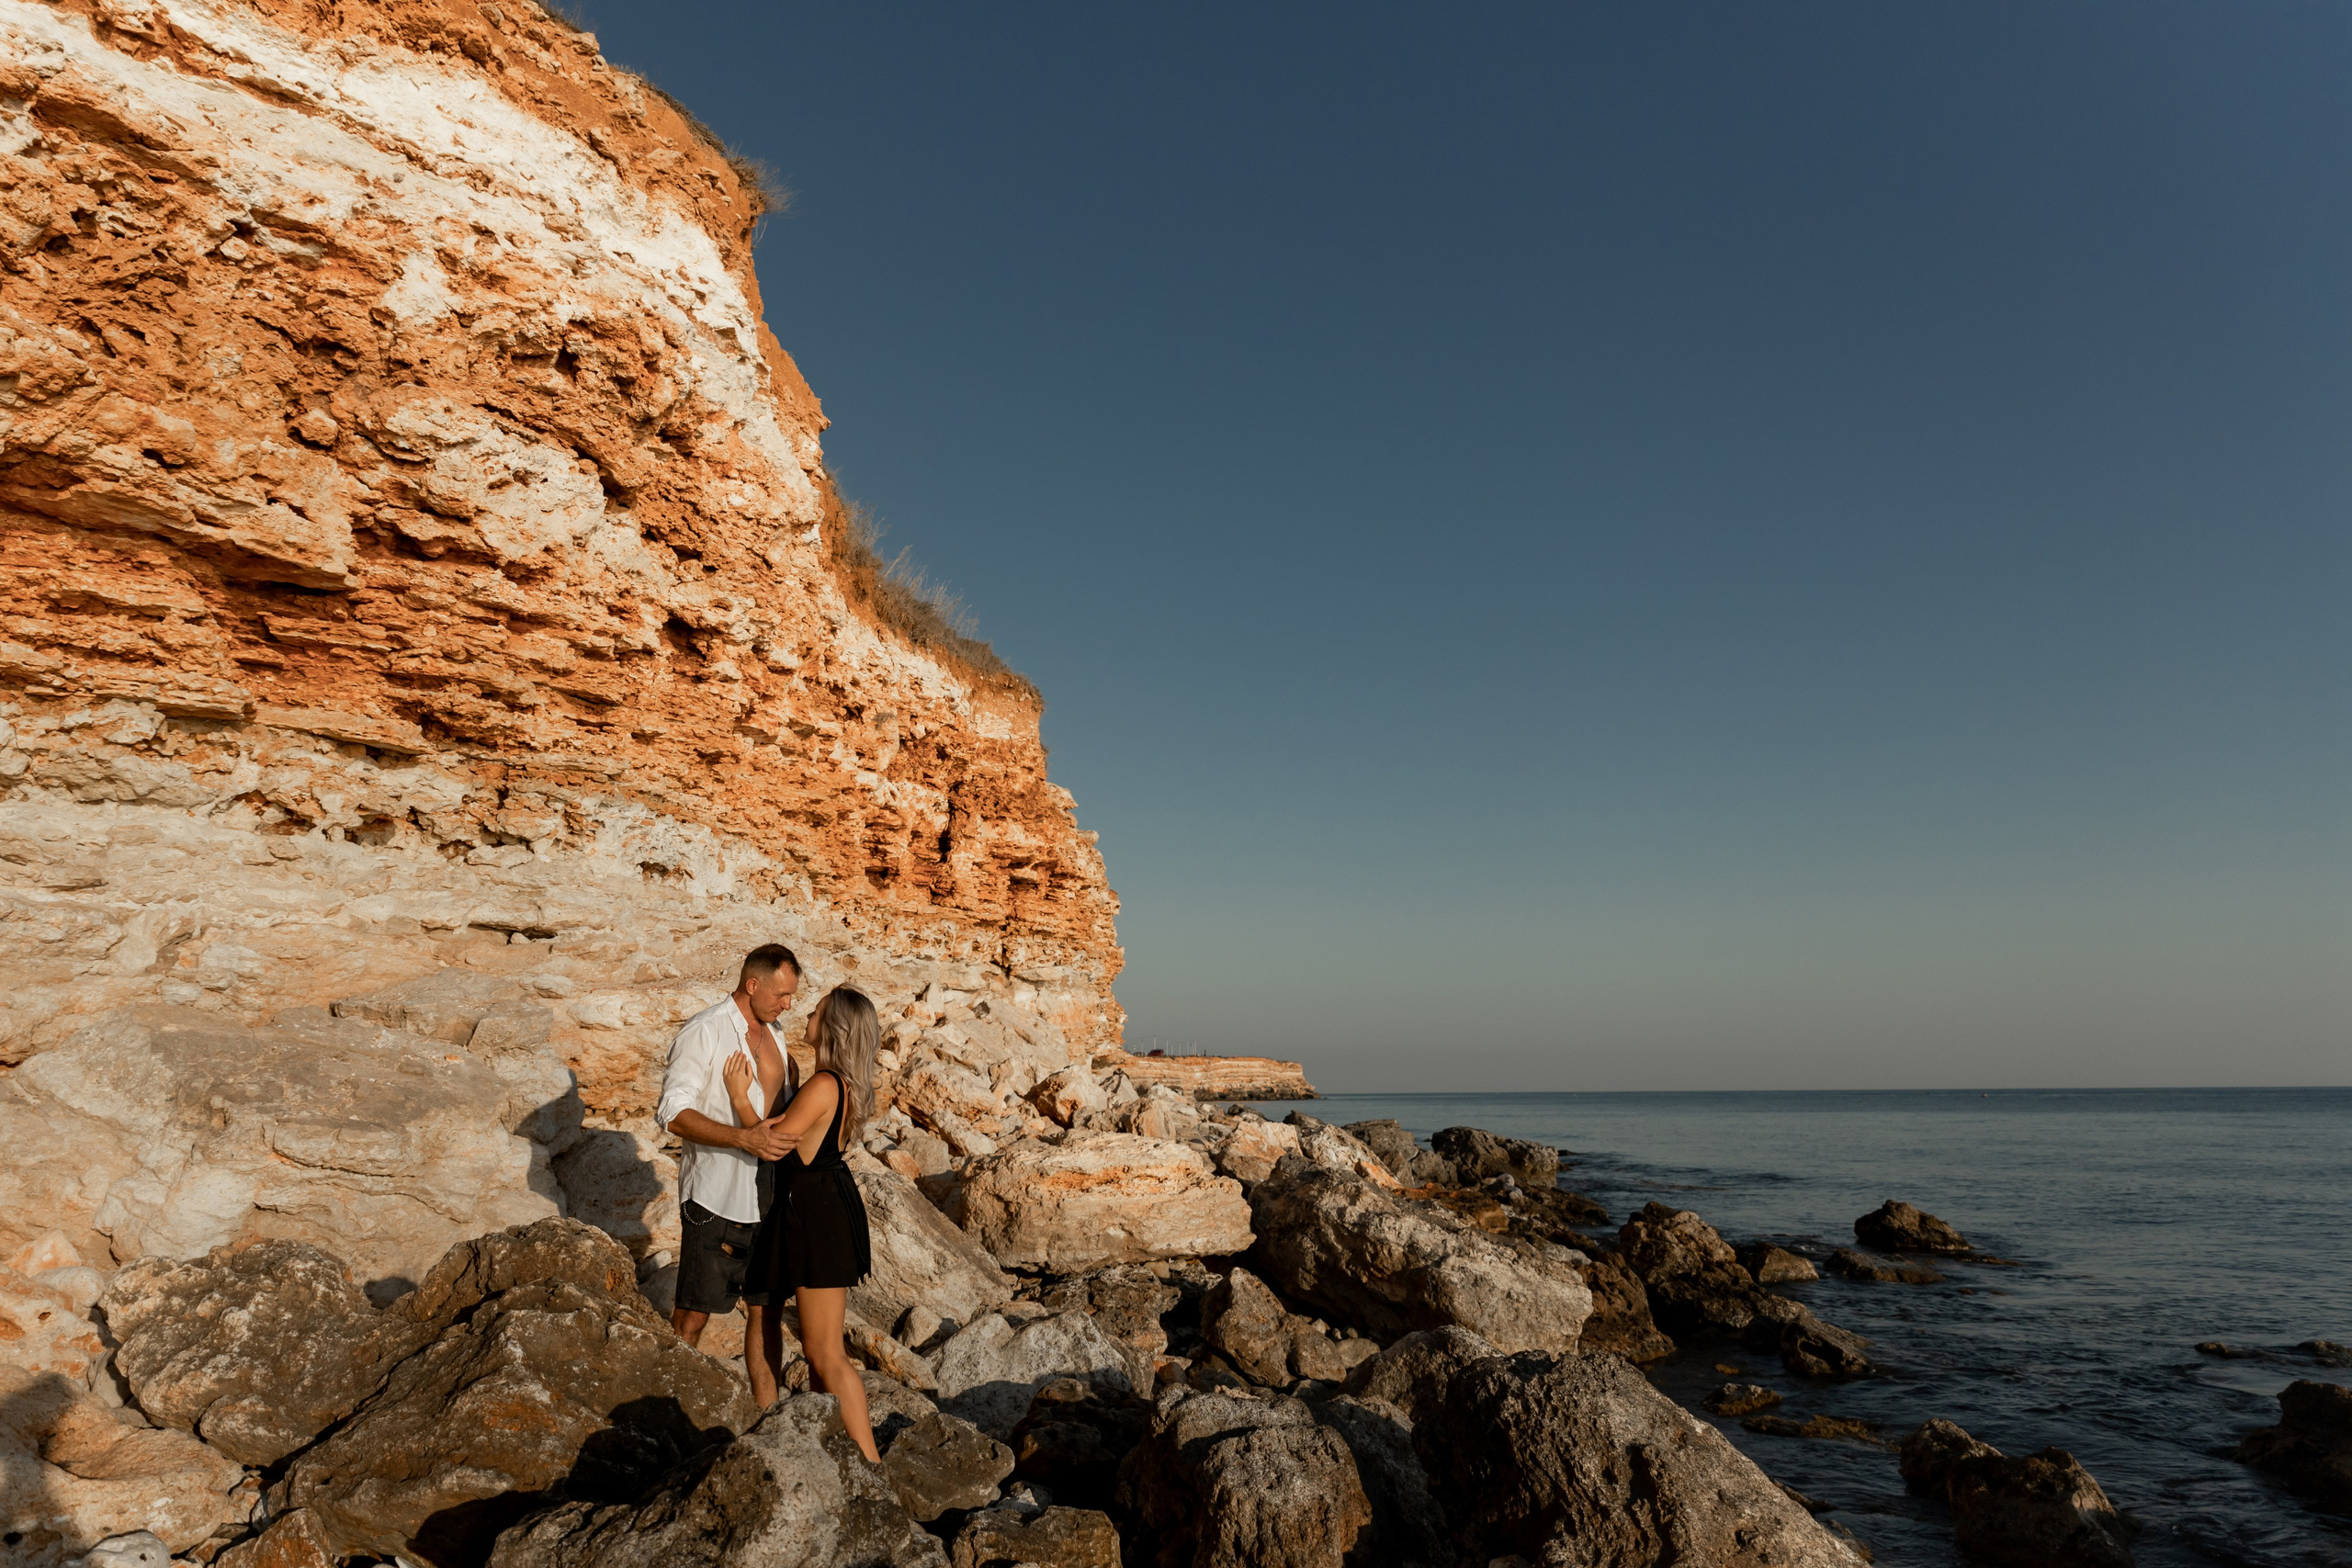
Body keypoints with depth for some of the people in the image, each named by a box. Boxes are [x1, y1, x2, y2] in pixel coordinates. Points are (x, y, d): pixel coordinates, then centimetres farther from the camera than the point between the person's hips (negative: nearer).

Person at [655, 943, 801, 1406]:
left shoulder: (773, 1033, 12)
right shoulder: (703, 1032, -11)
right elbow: (675, 1113, -19)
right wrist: (743, 1137, -29)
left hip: (767, 1196, 6)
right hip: (715, 1197, -6)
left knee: (766, 1309, 11)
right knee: (694, 1312, 3)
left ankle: (767, 1412, 20)